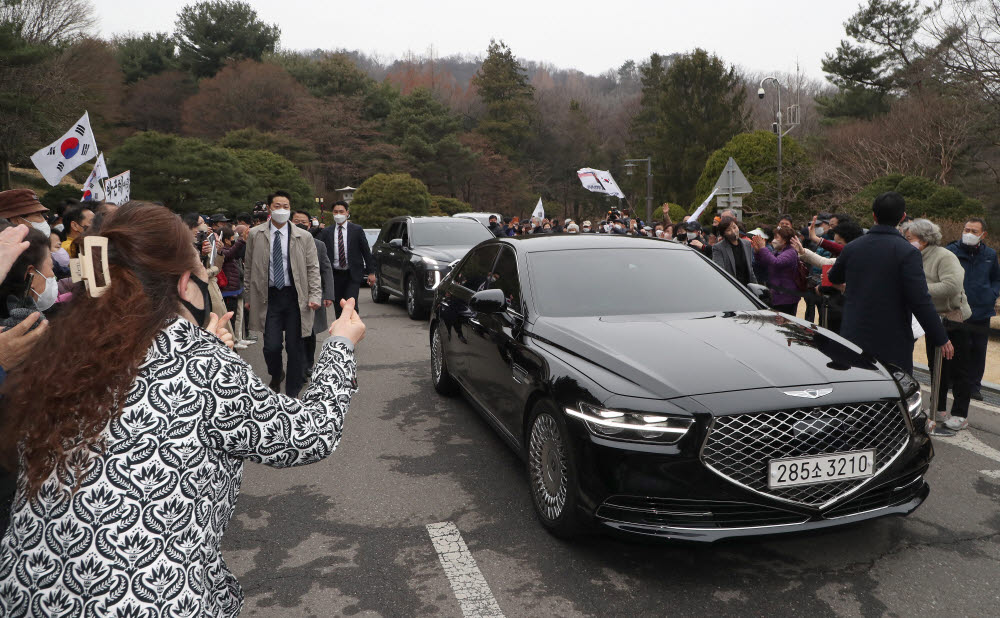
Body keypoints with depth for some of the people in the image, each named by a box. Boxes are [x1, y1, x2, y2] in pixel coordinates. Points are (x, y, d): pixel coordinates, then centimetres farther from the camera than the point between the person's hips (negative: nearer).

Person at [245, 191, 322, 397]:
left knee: (295, 347, 4)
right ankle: (276, 376, 29)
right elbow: (249, 268, 10)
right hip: (269, 297, 0)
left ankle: (292, 393, 18)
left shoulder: (304, 237, 2)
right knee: (271, 346, -5)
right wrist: (249, 297, 9)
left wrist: (315, 296, -6)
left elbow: (313, 268, 4)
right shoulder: (255, 235, 4)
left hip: (295, 297, 0)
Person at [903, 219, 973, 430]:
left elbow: (953, 286, -30)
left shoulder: (944, 257, -18)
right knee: (936, 366, 15)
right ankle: (939, 409, 26)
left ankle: (960, 415, 9)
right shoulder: (917, 258, 6)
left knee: (957, 368, 1)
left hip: (954, 319, -8)